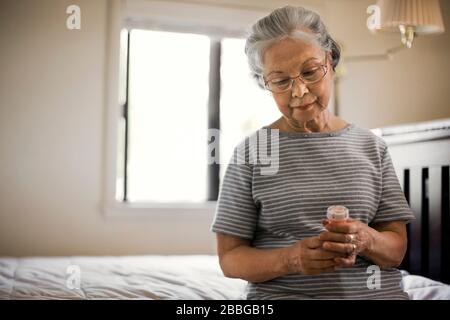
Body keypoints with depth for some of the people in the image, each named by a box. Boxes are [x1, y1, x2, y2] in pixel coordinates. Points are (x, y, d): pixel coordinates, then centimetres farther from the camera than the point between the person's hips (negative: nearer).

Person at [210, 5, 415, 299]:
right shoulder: (251, 152, -1)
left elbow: (397, 249, 6)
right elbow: (230, 258, -1)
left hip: (376, 291, 3)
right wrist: (290, 259, -18)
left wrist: (365, 240, -15)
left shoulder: (372, 147, 6)